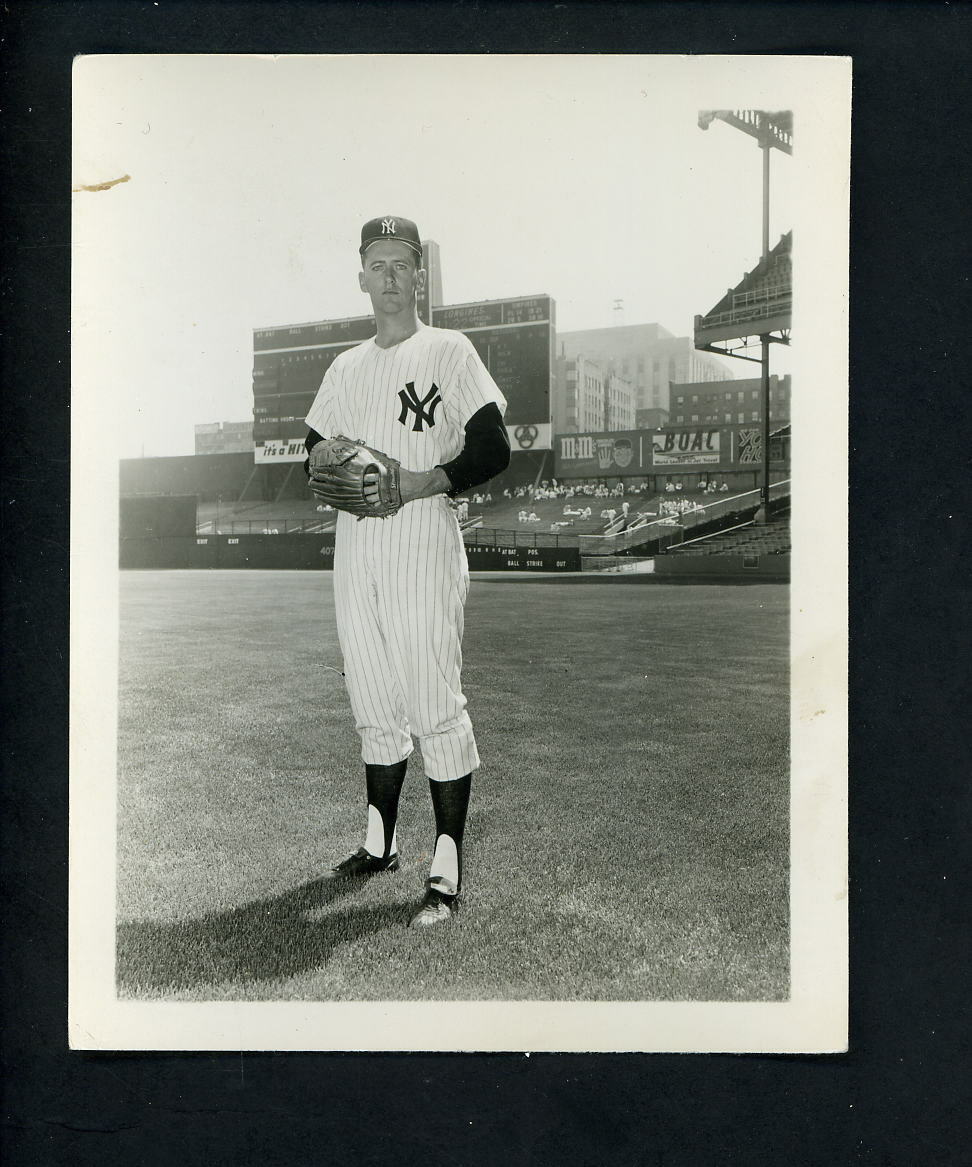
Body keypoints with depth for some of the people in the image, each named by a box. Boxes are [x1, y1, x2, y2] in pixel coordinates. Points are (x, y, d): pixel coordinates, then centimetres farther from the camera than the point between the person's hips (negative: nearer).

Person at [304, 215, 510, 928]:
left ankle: (447, 870, -2)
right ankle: (380, 842, 26)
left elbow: (495, 449, -6)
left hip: (423, 548, -6)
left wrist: (427, 481, -19)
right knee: (374, 705, 13)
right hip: (355, 552, 6)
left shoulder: (448, 352, 0)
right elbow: (313, 450, 24)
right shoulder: (346, 368, 18)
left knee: (435, 704, -7)